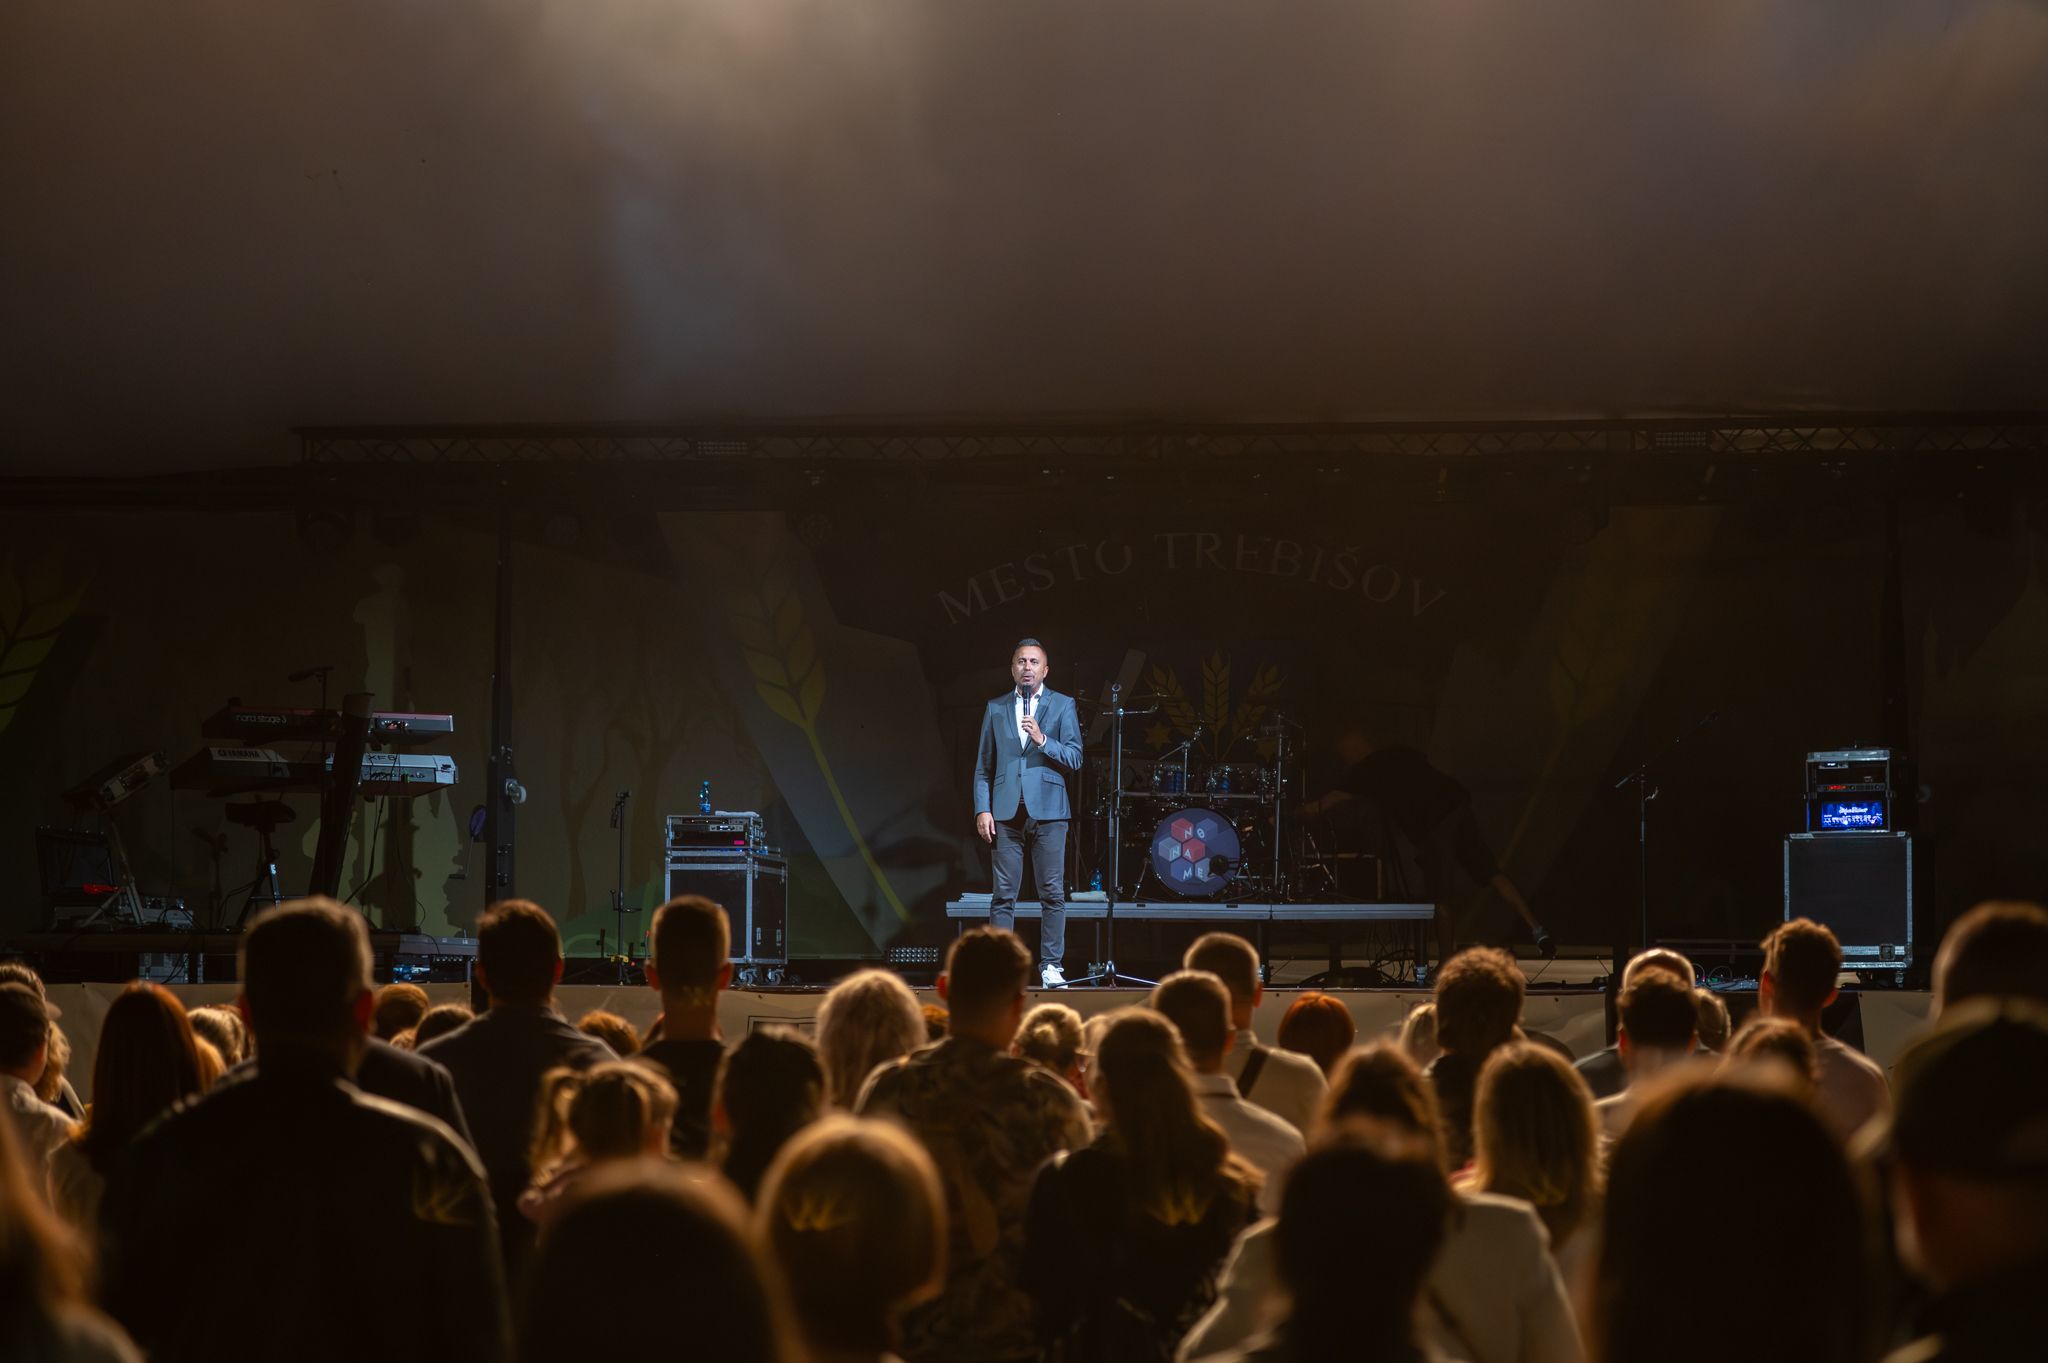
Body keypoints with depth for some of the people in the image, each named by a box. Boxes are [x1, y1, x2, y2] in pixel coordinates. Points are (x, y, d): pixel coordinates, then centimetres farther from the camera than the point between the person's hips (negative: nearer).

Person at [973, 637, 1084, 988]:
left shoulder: (1063, 706, 7)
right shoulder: (995, 708, 12)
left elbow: (1075, 759, 0)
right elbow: (983, 766, 11)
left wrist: (1043, 740, -15)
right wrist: (982, 809, 1)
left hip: (1048, 811, -1)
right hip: (1007, 812, 1)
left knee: (1053, 893, -1)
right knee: (1003, 894, 0)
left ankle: (1050, 966, 4)